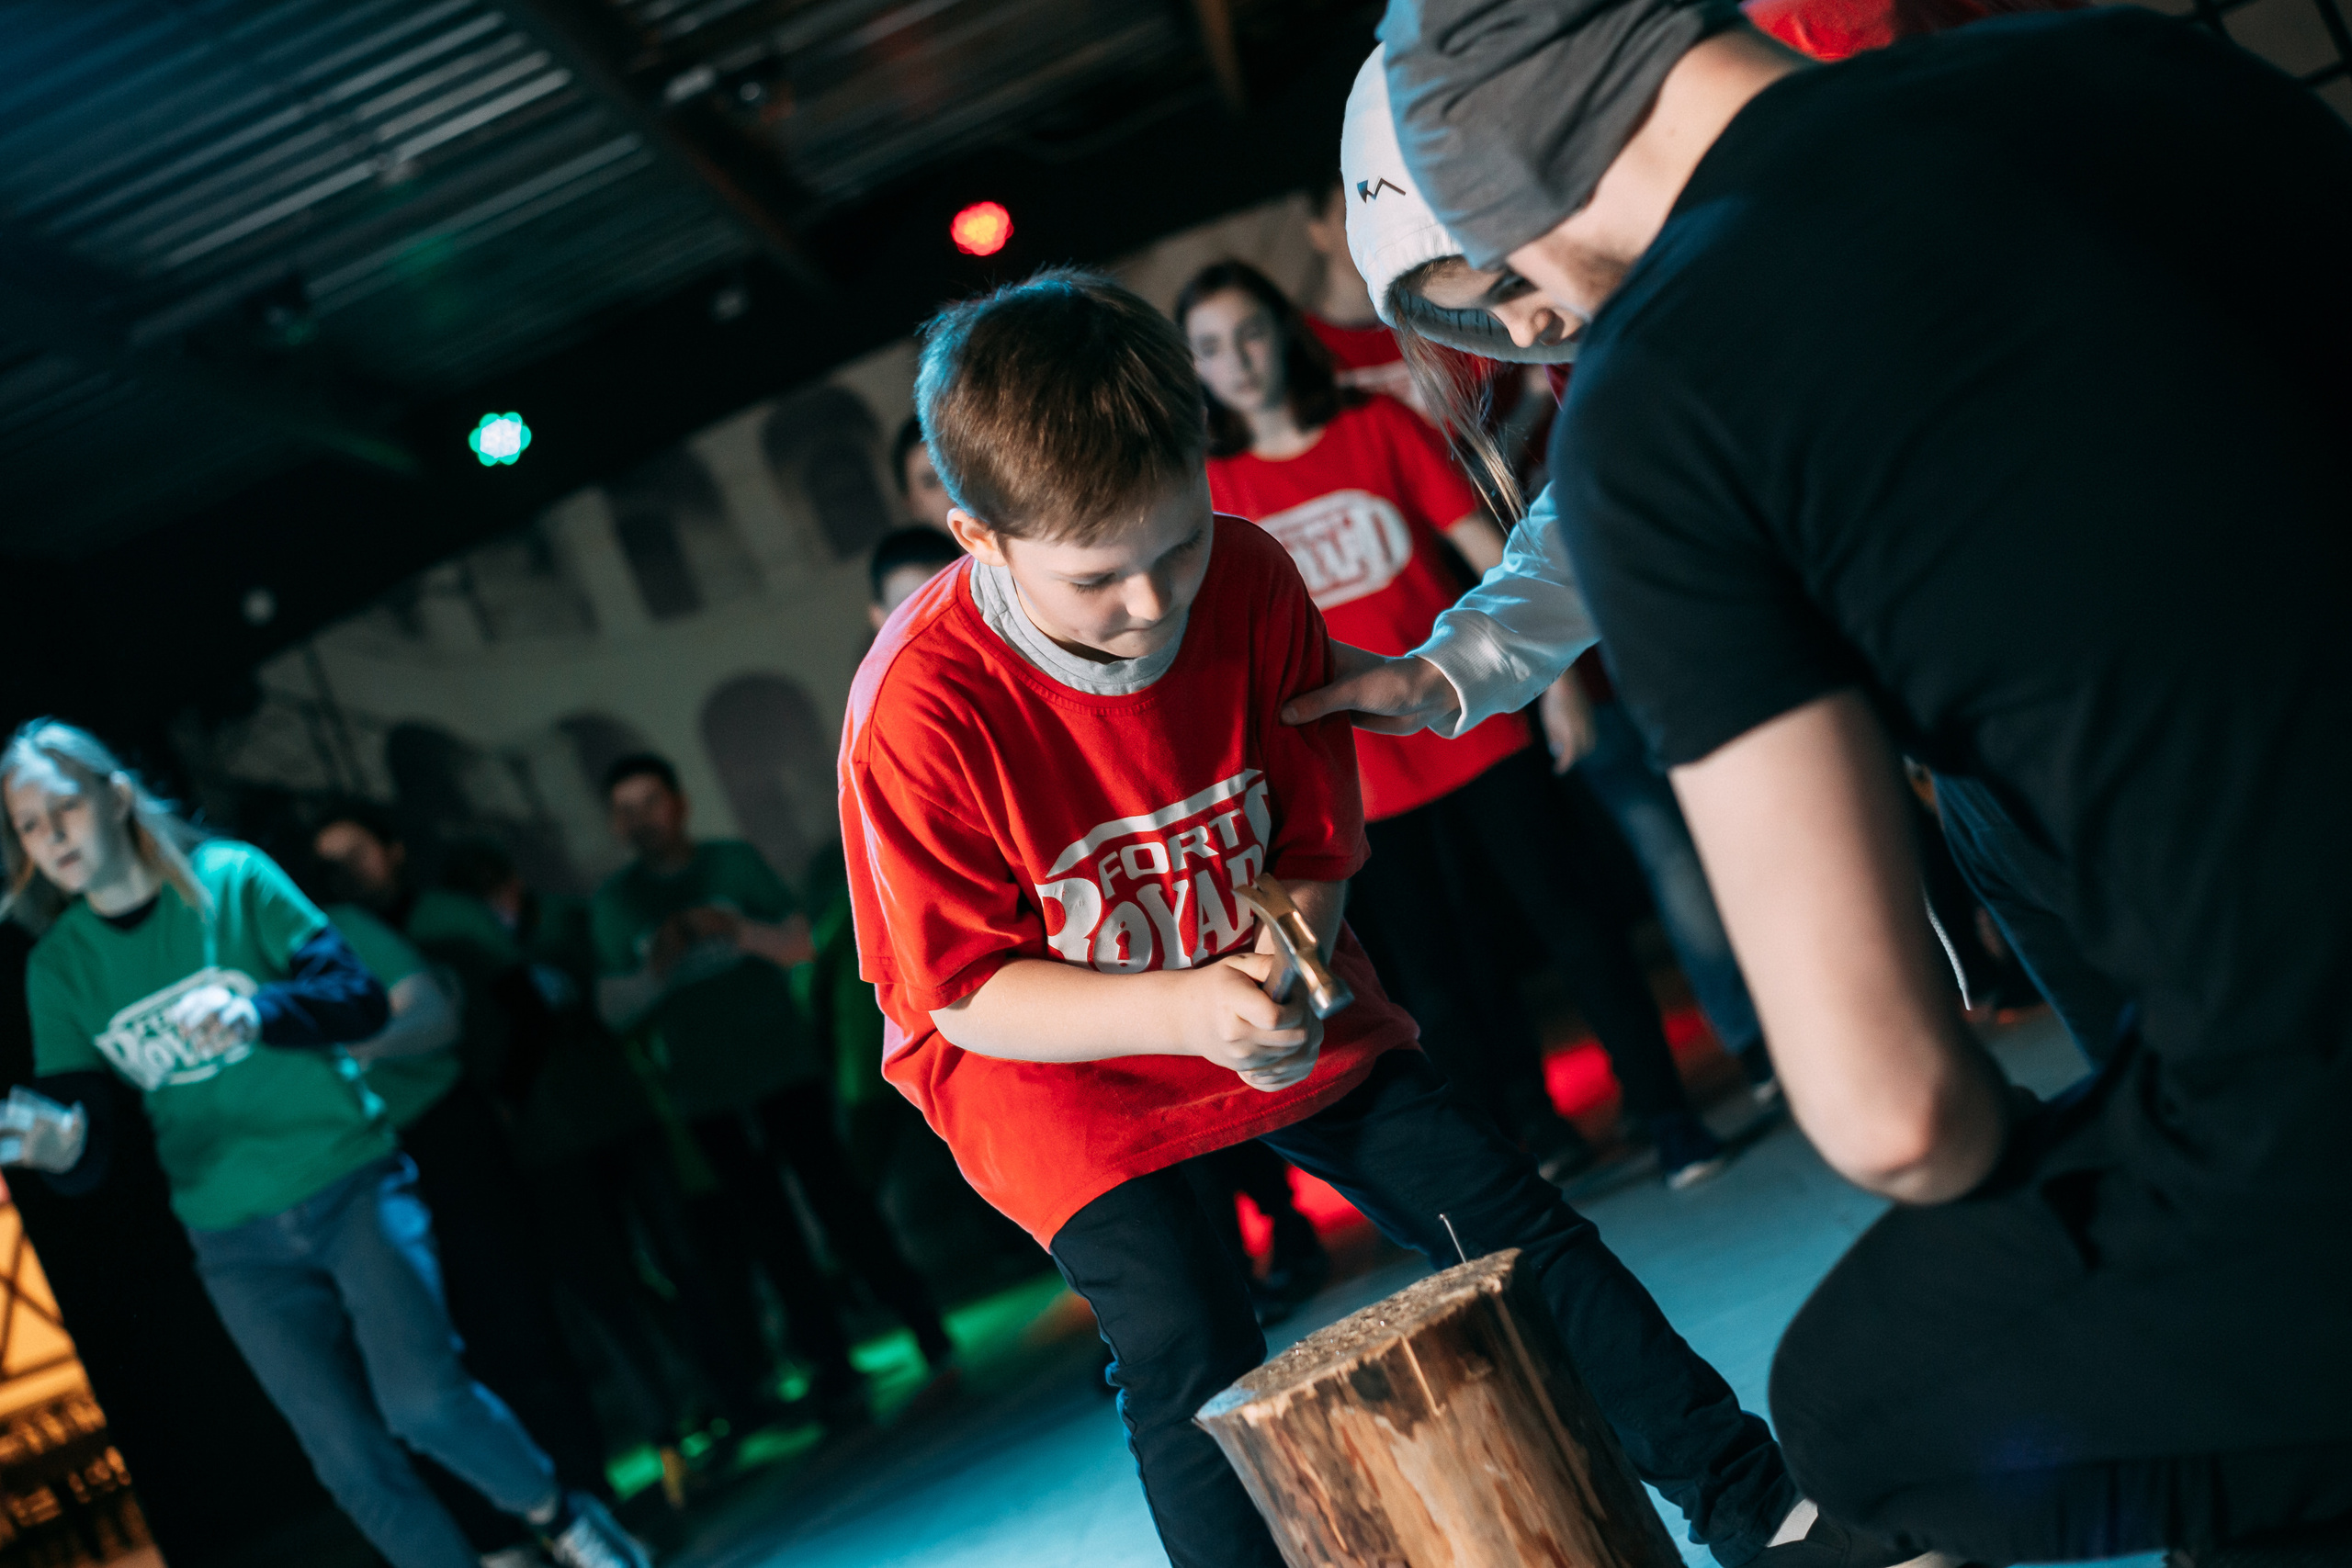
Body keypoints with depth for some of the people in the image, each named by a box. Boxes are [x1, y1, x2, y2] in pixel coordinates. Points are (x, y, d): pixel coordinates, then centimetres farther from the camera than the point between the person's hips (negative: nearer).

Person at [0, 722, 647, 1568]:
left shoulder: (232, 878, -8)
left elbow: (362, 998, -11)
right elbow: (83, 1155, -3)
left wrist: (256, 1012, -31)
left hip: (350, 1185, -3)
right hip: (236, 1241, 3)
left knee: (424, 1400, -16)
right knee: (354, 1463, 1)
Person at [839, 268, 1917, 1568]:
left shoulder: (1249, 582, -16)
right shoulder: (916, 713, -28)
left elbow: (1315, 844, -3)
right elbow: (960, 992, -20)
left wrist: (1285, 961, -24)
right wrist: (1182, 1010, -33)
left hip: (1252, 992, 4)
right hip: (1049, 1059, -3)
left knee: (1509, 1219, 2)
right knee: (1189, 1352, -18)